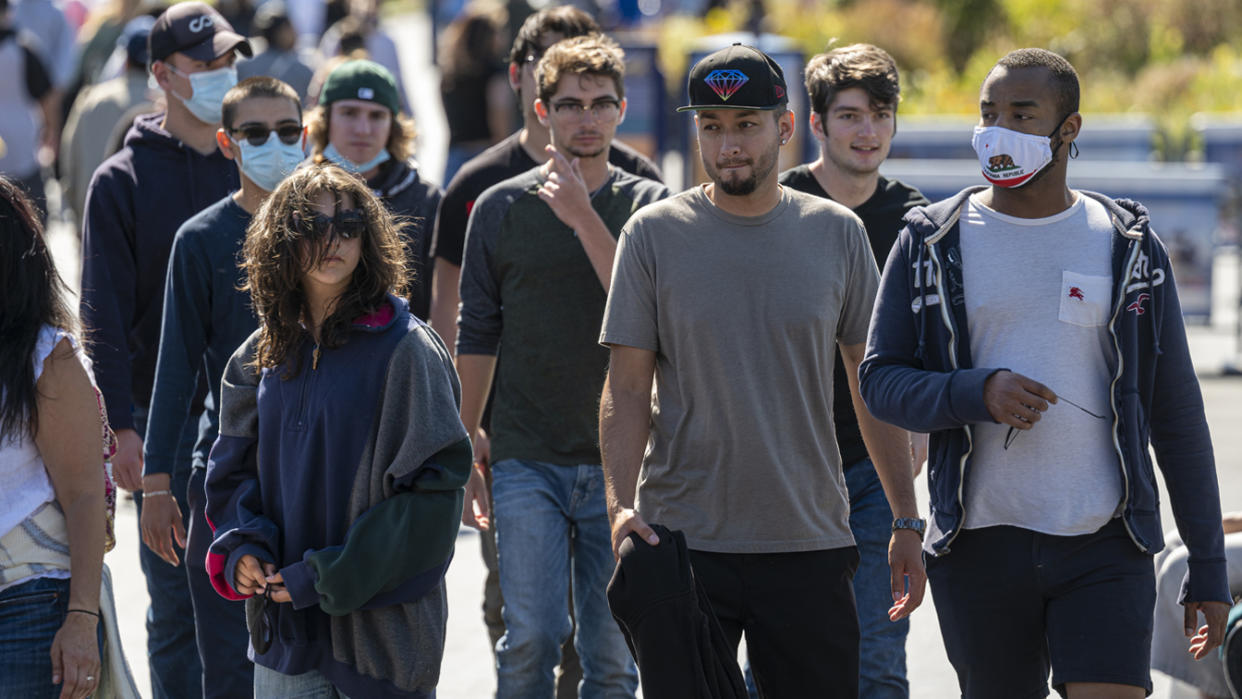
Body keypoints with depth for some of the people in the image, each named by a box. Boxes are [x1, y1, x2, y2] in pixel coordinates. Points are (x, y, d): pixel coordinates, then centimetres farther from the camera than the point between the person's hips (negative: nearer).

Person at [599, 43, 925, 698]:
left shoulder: (837, 233, 6)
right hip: (681, 539, -1)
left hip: (810, 542, 1)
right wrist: (621, 505, -14)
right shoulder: (654, 233, 1)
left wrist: (907, 520, 7)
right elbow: (626, 390, 0)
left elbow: (872, 385, 10)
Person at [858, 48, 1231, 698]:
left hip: (1104, 547, -1)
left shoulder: (1128, 246, 5)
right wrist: (979, 394, -17)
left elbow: (1177, 416, 8)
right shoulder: (932, 242, 5)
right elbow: (882, 381, 3)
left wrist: (1208, 568, 5)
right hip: (980, 543, 1)